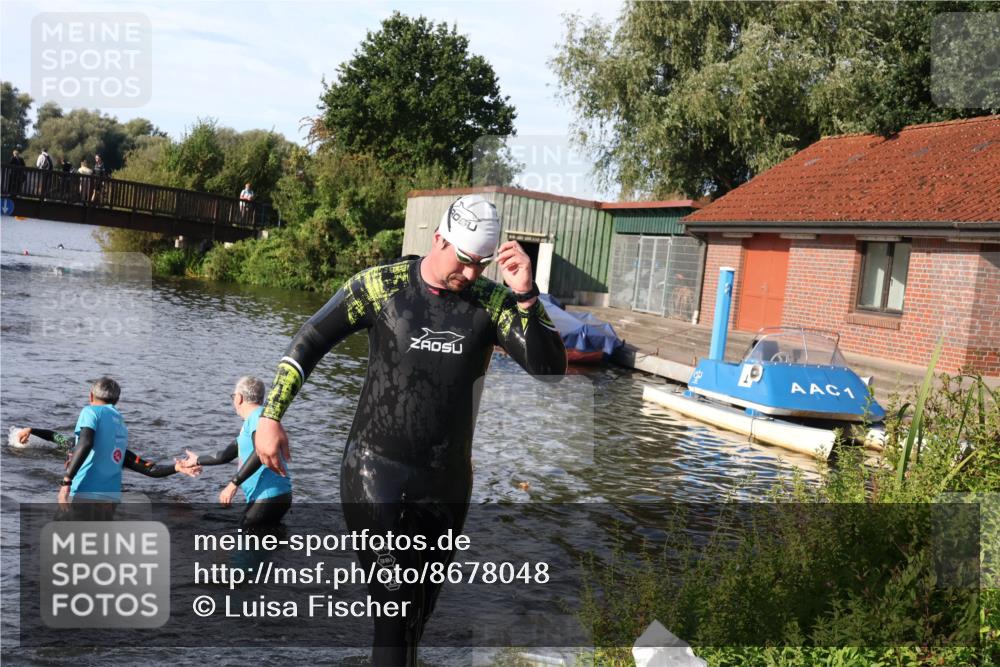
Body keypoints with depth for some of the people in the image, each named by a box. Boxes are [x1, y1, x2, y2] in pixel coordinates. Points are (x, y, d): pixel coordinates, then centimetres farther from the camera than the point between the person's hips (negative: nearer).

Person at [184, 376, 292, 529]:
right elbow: (226, 455, 33)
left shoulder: (259, 415, -9)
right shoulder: (250, 422, 22)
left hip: (269, 496, -10)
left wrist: (234, 483, -24)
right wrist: (198, 460, 46)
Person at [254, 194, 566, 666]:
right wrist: (271, 417, -6)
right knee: (394, 604, -5)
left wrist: (526, 297, -25)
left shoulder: (491, 302, -5)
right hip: (374, 470, -2)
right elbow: (309, 341, -1)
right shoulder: (381, 285, -8)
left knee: (418, 612, 17)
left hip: (446, 480, 3)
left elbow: (550, 368, -12)